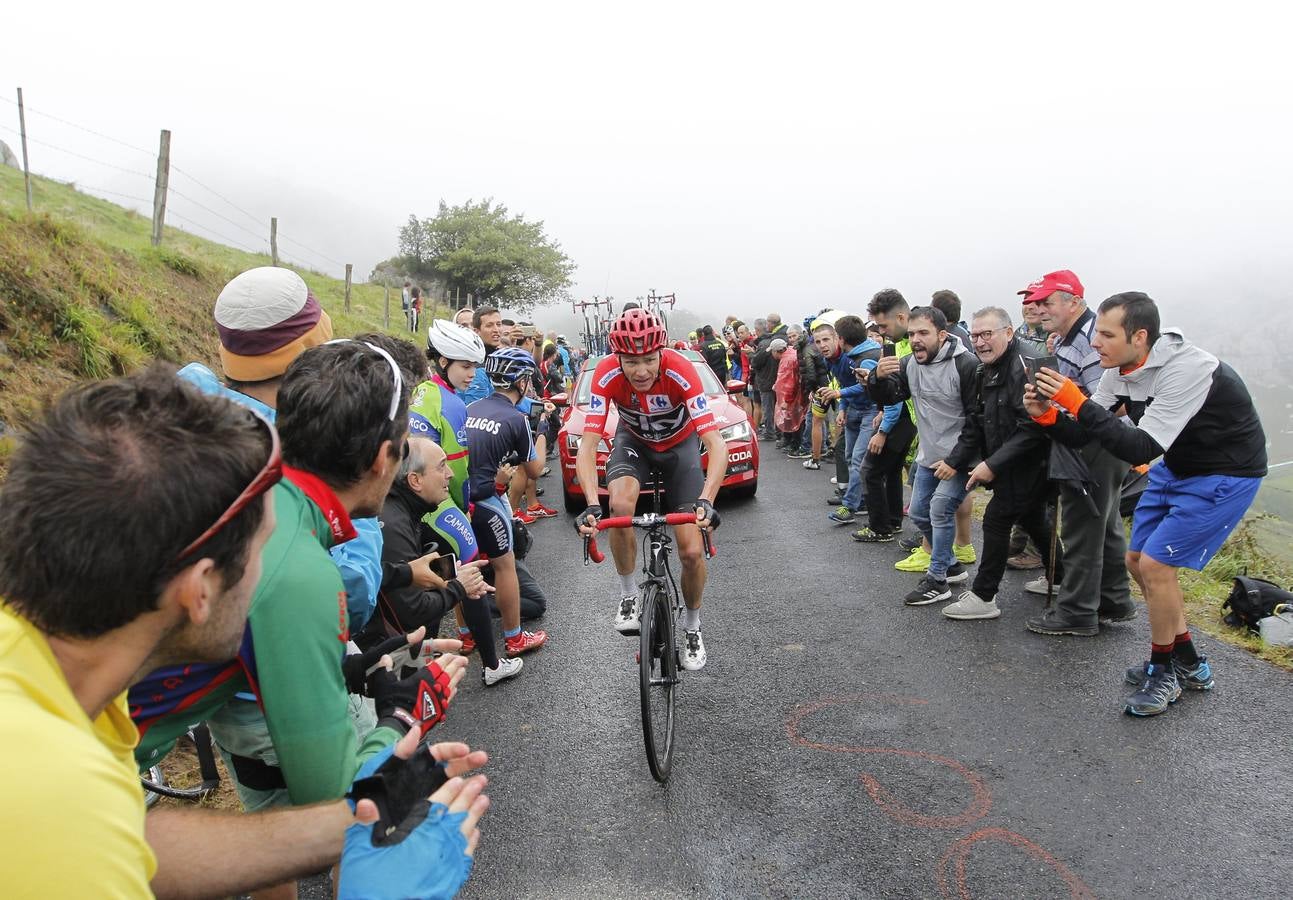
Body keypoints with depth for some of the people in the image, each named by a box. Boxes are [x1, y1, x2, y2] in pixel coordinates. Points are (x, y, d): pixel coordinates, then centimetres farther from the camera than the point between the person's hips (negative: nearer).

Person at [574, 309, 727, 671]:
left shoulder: (680, 370, -36)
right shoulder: (607, 374, -31)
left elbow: (716, 444, -39)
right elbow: (587, 445, -34)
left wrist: (705, 501, -54)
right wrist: (592, 505, -49)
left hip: (680, 444, -1)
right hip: (634, 441, 1)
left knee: (692, 551, -9)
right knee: (621, 505, -33)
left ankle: (692, 627, 20)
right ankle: (628, 597, -9)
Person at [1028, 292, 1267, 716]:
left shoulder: (1186, 369, -32)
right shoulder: (1119, 370, -8)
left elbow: (1140, 449, -36)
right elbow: (1082, 435, -4)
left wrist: (1077, 401, -42)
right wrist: (1048, 415, -25)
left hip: (1225, 475, -8)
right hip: (1176, 467, 8)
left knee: (1155, 565, -13)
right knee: (1138, 561, 10)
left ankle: (1163, 673, 9)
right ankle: (1188, 663, 28)